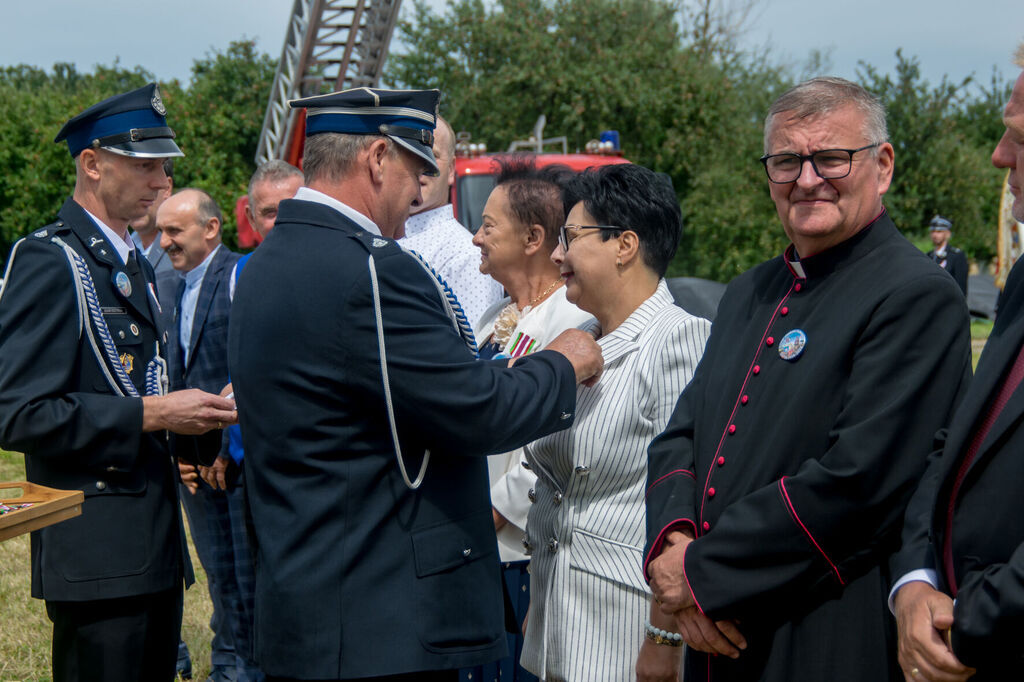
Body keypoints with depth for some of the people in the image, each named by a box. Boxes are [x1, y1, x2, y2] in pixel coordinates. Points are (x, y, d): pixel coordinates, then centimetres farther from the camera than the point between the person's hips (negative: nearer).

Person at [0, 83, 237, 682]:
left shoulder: (136, 266, 18)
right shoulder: (48, 261, -11)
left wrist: (193, 413, 7)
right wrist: (152, 414, -19)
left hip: (155, 548, 9)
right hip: (96, 556, -9)